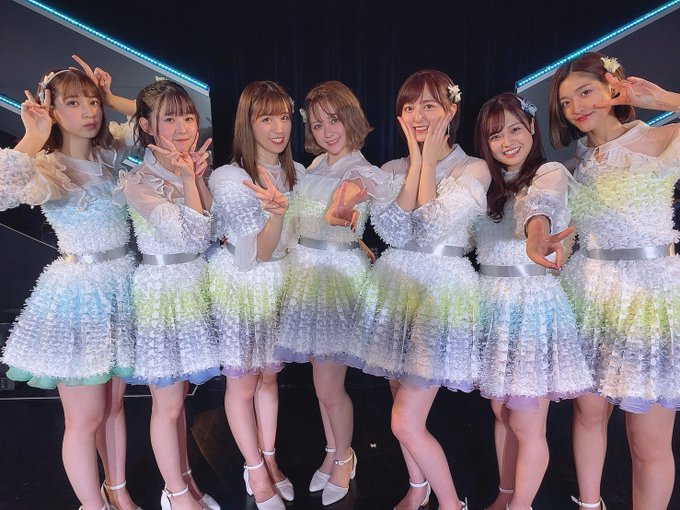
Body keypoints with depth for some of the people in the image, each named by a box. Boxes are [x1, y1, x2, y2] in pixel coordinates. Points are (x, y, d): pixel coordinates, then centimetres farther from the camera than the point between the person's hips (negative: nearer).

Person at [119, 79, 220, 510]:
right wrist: (188, 178, -17)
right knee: (168, 404, 8)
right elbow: (195, 236, -22)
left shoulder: (191, 168, 6)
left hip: (196, 286, 6)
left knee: (177, 396, 19)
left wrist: (197, 176, -11)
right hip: (162, 289, -6)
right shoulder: (138, 180, -15)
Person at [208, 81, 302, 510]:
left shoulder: (297, 173, 0)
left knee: (269, 375, 18)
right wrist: (275, 213, -40)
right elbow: (257, 254, -23)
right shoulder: (228, 179, -17)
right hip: (241, 287, -4)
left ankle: (269, 460, 36)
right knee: (242, 383, 9)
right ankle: (255, 472, 30)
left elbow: (303, 237, 8)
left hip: (283, 285, 5)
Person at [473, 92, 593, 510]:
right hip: (493, 306, 6)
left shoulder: (551, 173, -9)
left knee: (527, 425, 2)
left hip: (533, 305, -6)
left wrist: (537, 234, -54)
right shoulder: (489, 182, 12)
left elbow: (541, 203, -34)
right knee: (502, 413, 17)